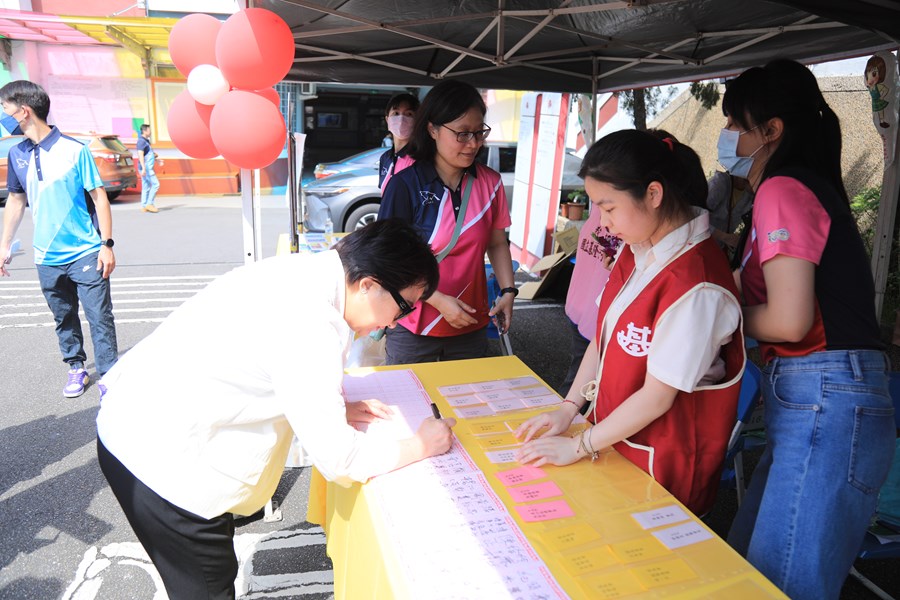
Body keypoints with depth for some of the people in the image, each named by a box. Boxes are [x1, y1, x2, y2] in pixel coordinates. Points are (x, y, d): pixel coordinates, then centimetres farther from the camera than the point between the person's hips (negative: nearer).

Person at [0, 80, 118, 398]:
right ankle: (76, 369, 31)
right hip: (47, 258, 5)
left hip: (86, 254, -5)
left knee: (100, 318, -2)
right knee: (64, 319, 16)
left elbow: (99, 197, -7)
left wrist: (107, 244, -11)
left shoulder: (75, 150, -9)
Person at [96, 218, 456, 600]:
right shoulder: (310, 325, -29)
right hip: (162, 459, -9)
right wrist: (421, 446, -9)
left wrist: (337, 407, 5)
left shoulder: (304, 270, -2)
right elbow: (337, 459, -23)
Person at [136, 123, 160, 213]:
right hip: (146, 168, -10)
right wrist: (143, 168, -28)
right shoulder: (141, 141, -13)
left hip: (148, 168, 10)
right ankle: (149, 204, -9)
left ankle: (144, 207, 9)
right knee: (155, 184, -11)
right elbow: (140, 155, -21)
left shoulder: (146, 141, 18)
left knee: (146, 187, 8)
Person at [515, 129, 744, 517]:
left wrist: (579, 446, -14)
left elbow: (657, 397, -23)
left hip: (661, 467, -7)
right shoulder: (635, 250, -2)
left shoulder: (696, 285, -28)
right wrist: (568, 409, 1)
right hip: (615, 434, 7)